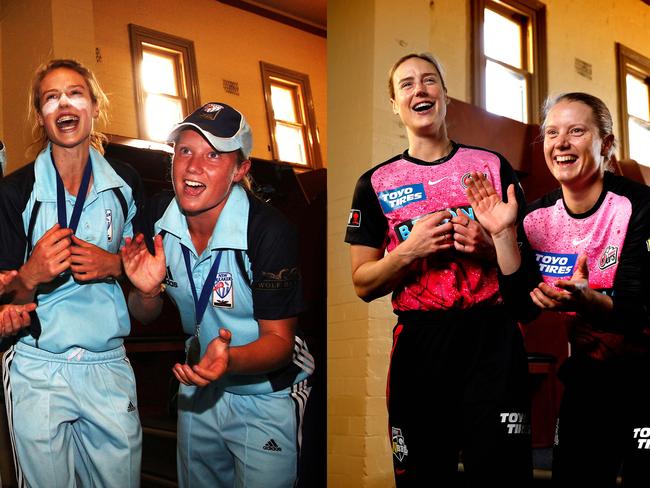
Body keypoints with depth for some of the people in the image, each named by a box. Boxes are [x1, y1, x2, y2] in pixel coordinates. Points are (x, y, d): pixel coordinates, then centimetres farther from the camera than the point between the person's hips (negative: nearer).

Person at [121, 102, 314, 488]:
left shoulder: (270, 232, -28)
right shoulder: (159, 216, -11)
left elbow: (279, 340, -21)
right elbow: (145, 317, 0)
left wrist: (229, 359, -42)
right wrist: (147, 291, -23)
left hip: (266, 398, -5)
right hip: (198, 386, 6)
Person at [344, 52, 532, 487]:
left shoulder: (493, 166, 8)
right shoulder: (376, 184, 6)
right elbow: (364, 284, 5)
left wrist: (490, 248, -9)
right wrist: (410, 249, -12)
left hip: (493, 336, 0)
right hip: (419, 342, 0)